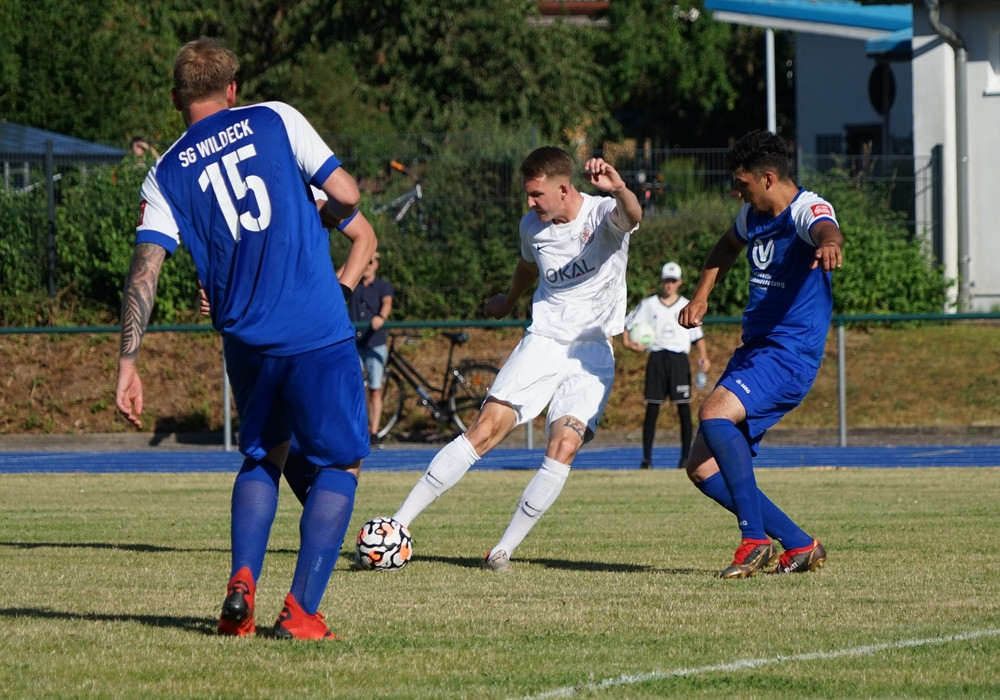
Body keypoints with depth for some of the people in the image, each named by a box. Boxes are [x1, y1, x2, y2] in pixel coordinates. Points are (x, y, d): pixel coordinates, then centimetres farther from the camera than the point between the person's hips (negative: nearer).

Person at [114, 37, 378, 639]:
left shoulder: (165, 177, 7)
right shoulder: (275, 121, 2)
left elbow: (145, 272, -3)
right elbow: (345, 194, -1)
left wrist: (128, 364, -5)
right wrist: (326, 217, 23)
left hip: (247, 342, 3)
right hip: (320, 334, -3)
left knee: (264, 458, 25)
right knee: (342, 463, 9)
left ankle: (242, 584, 4)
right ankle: (301, 610, -3)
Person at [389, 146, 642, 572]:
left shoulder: (603, 216, -12)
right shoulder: (533, 226, 4)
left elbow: (632, 216, -38)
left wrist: (618, 189, -61)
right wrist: (508, 301, 47)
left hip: (592, 354, -3)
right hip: (541, 342, 3)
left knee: (563, 449, -20)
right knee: (484, 430, -12)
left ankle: (504, 549, -9)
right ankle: (399, 523, -12)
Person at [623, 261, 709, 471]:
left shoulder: (687, 307, 10)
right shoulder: (648, 304, 10)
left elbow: (697, 336, 11)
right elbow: (627, 323, 13)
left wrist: (703, 357, -4)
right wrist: (628, 342, -6)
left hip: (679, 359, 0)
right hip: (656, 358, 0)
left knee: (684, 409, -4)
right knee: (652, 409, -2)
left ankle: (685, 457, 0)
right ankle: (646, 458, 0)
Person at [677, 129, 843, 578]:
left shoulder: (807, 209, -14)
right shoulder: (753, 214, 12)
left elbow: (825, 230, -40)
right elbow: (728, 246, 36)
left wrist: (829, 245, -64)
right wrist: (700, 296, 25)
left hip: (791, 353, -9)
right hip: (754, 351, 9)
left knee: (713, 414, -32)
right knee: (703, 470, 3)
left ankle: (757, 540, -27)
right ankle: (799, 546, 6)